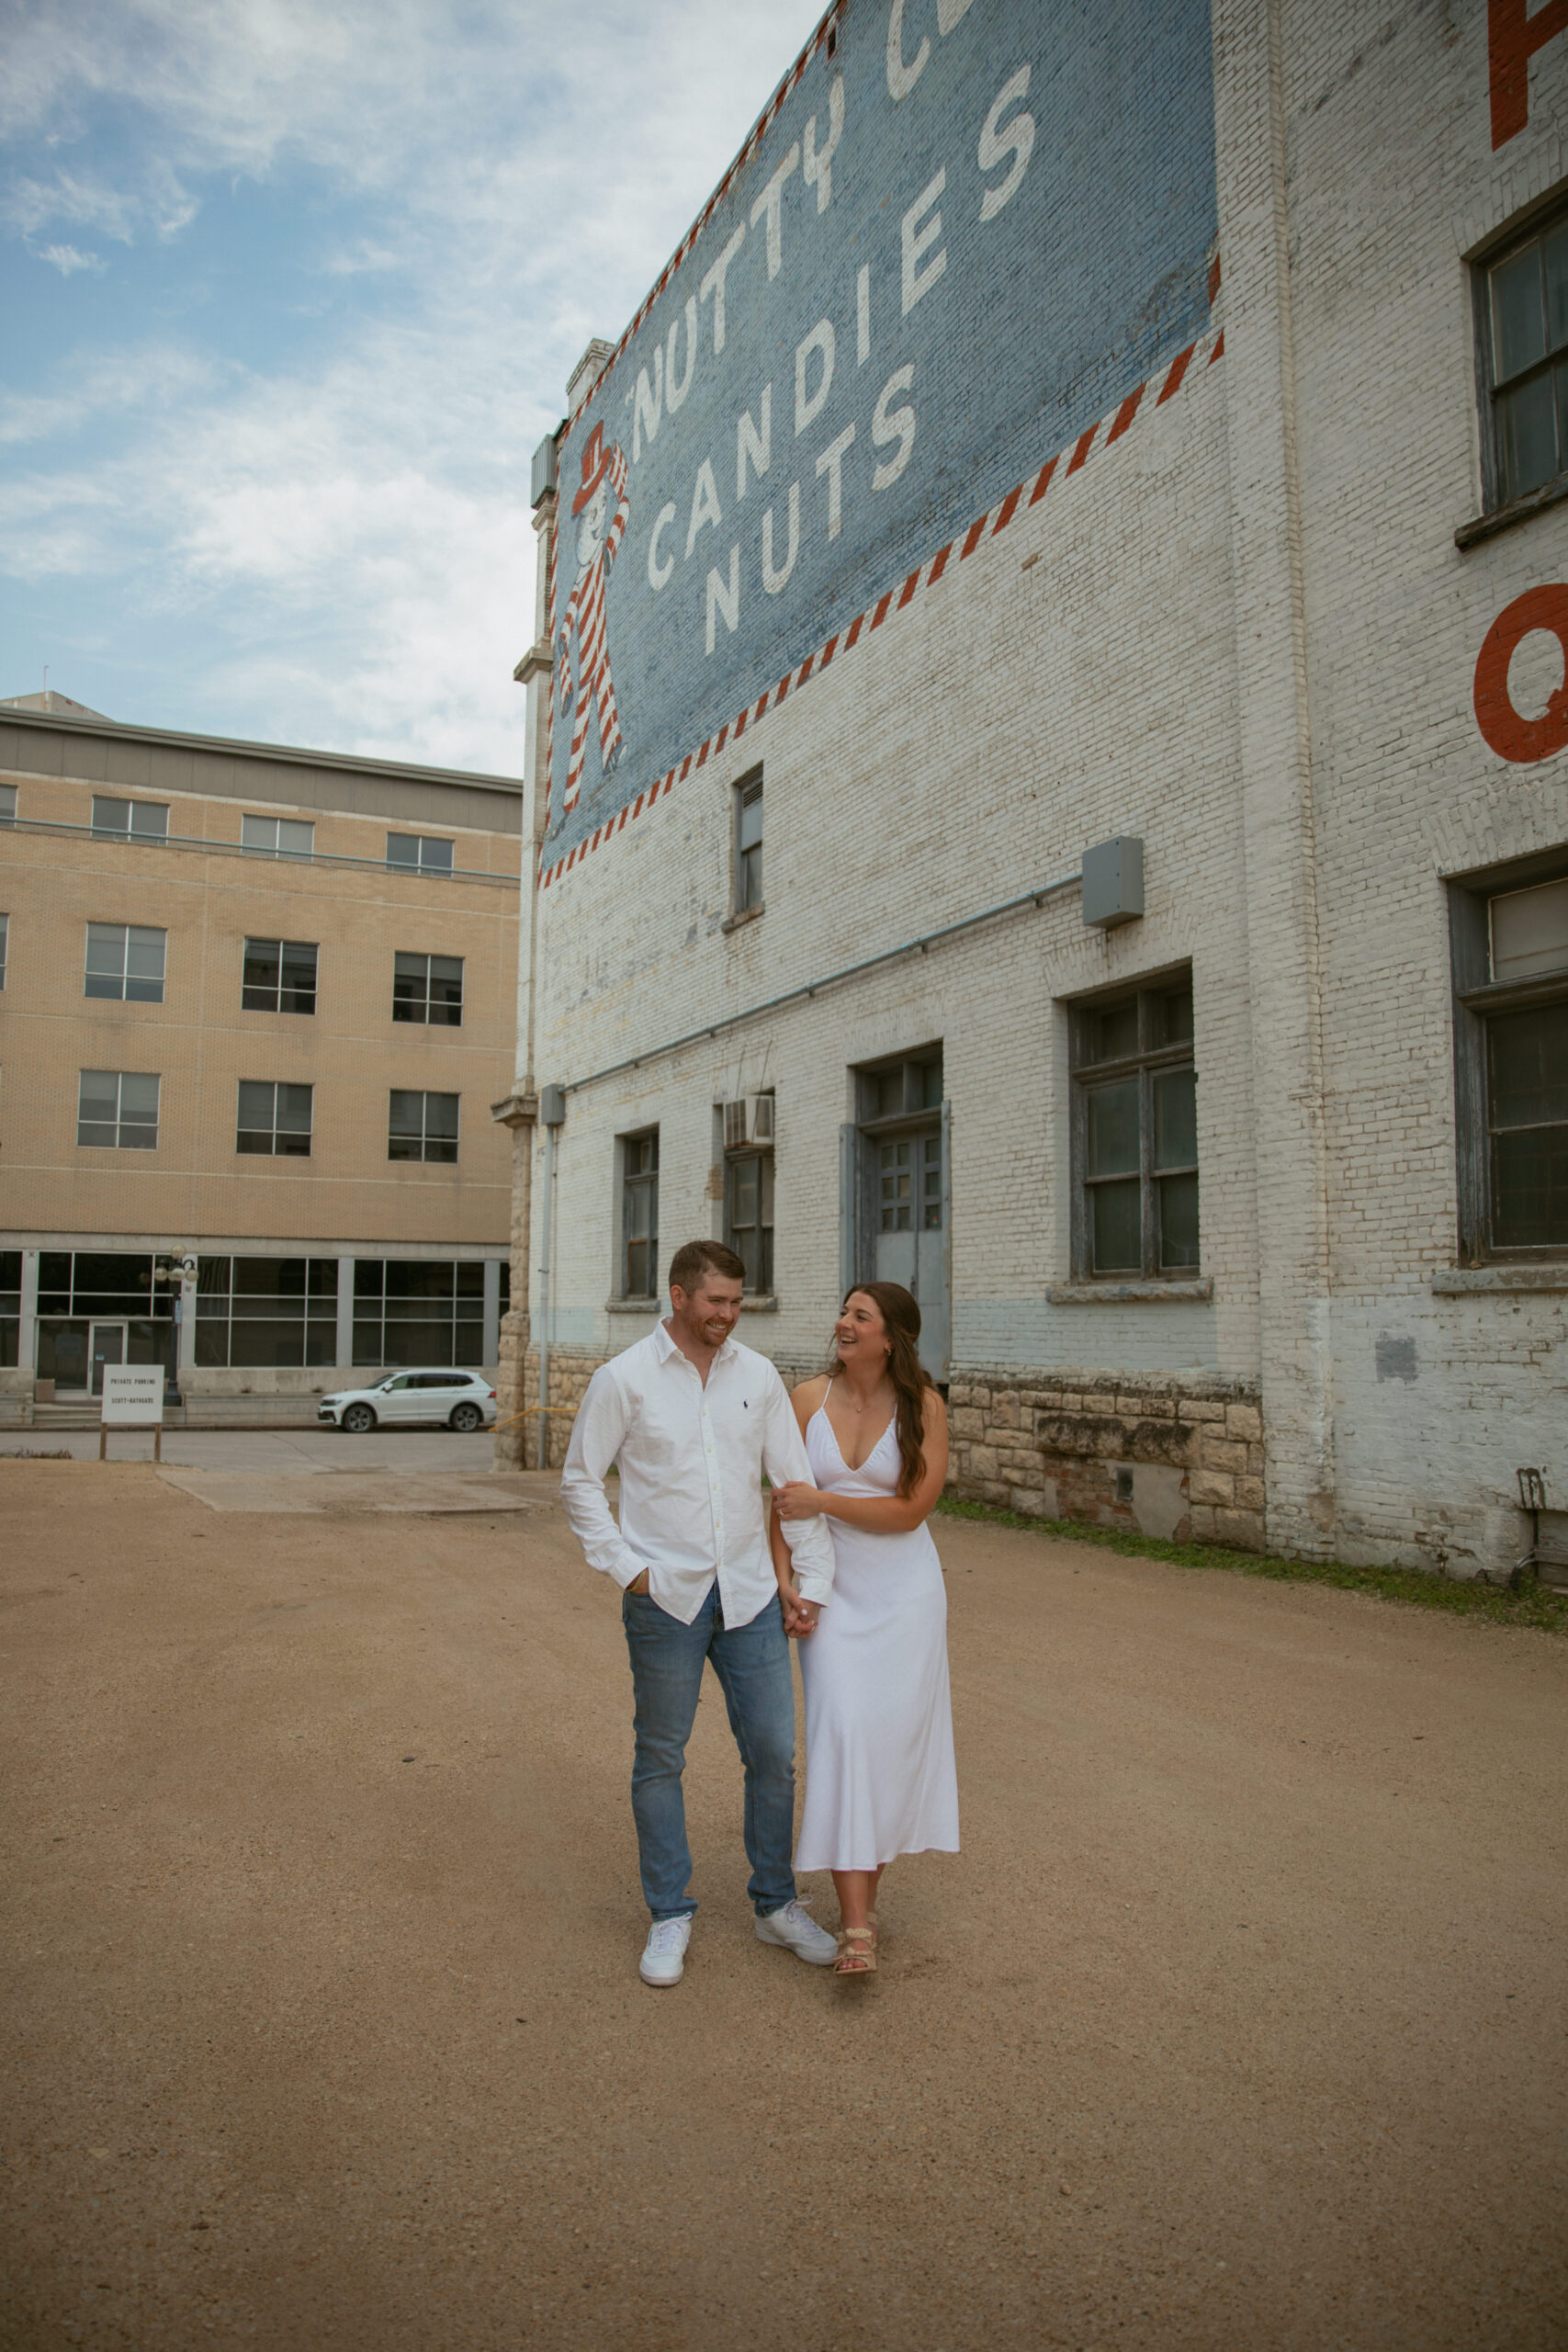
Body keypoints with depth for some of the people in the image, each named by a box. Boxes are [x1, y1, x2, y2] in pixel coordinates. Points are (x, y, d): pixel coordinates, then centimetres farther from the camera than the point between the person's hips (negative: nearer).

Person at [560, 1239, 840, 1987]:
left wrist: (812, 1581, 2)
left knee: (774, 1753, 8)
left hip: (749, 1595, 3)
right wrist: (626, 1567, -6)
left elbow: (796, 1481, 6)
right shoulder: (624, 1378, -6)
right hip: (665, 1598, -3)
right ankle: (670, 1917, 26)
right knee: (661, 1759, 9)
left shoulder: (758, 1376, 3)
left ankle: (776, 1904, 27)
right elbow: (579, 1482, 0)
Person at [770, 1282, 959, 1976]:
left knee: (891, 1736, 4)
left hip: (904, 1592, 0)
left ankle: (865, 1895, 24)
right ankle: (856, 1927, -5)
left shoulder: (922, 1405, -8)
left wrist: (823, 1502, -16)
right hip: (830, 1590, 1)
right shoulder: (809, 1397, -3)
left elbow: (911, 1508, -13)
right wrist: (785, 1580, -8)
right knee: (841, 1734, -8)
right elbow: (783, 1498, 1)